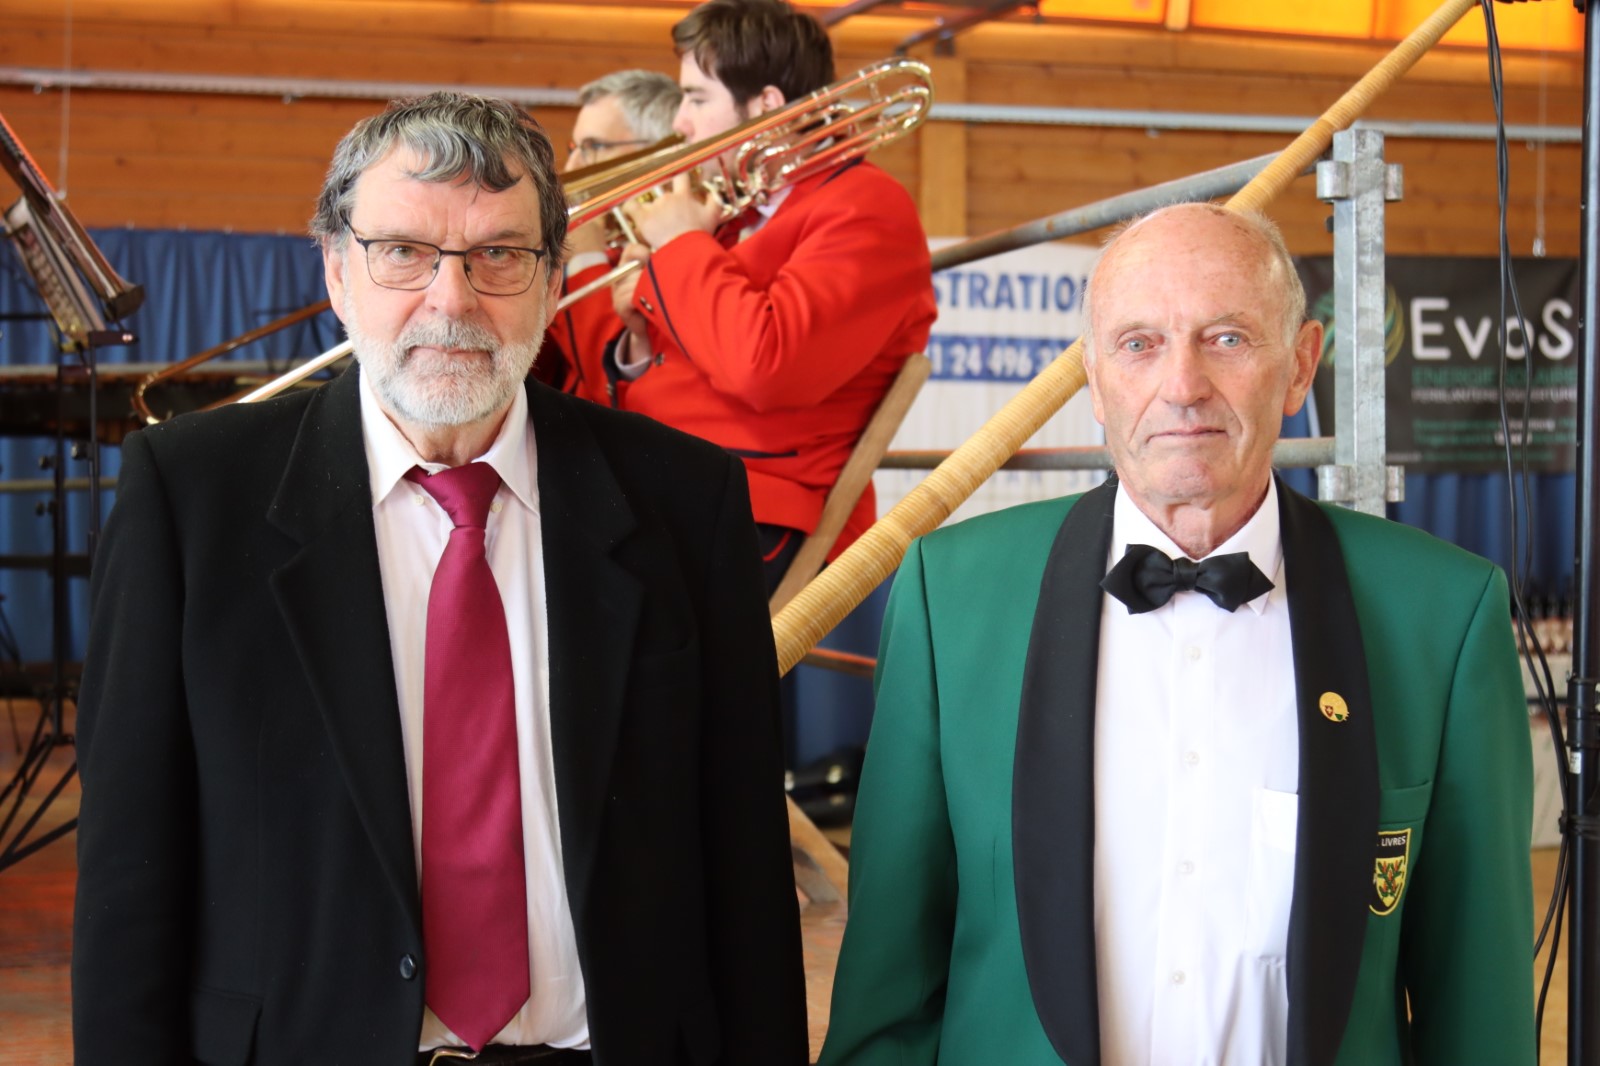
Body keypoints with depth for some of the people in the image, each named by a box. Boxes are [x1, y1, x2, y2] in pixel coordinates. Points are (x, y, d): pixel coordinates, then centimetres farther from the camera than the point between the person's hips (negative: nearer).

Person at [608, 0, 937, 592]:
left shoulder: (864, 209, -4)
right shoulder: (734, 216, 23)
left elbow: (765, 366, -23)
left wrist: (681, 243, -8)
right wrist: (640, 344, 5)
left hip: (753, 524, -9)